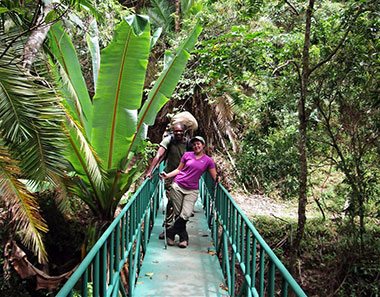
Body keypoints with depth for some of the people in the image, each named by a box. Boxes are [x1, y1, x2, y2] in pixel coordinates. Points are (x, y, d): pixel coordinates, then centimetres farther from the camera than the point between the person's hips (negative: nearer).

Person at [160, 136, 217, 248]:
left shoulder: (208, 160, 3)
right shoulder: (187, 155, 5)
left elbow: (215, 177, 5)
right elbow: (179, 169, 10)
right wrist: (167, 175, -1)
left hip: (192, 190, -1)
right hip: (178, 186, 1)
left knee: (186, 215, -12)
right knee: (178, 214, 1)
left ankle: (170, 232, 8)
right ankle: (183, 238, 17)